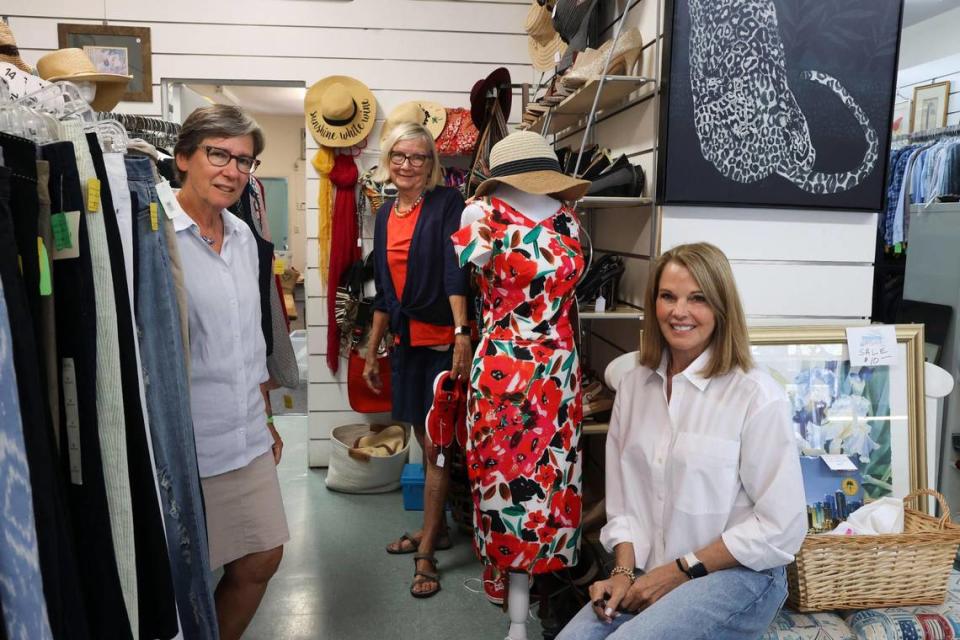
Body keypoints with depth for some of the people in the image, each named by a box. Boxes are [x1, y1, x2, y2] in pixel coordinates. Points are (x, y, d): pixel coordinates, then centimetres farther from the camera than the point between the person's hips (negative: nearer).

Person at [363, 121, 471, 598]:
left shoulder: (446, 203, -7)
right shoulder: (386, 214, 11)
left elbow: (456, 272, -19)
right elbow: (384, 291, 15)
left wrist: (462, 334, -31)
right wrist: (371, 352, 16)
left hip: (443, 340, -6)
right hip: (408, 342, 6)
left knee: (435, 445, -1)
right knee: (425, 442, 16)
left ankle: (426, 555, 10)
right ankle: (435, 528, 33)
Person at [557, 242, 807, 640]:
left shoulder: (757, 396, -14)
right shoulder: (633, 386, 4)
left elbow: (782, 526, -12)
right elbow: (624, 500, 8)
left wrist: (681, 570, -12)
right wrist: (625, 570, -7)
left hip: (737, 576, -4)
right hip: (651, 576, 5)